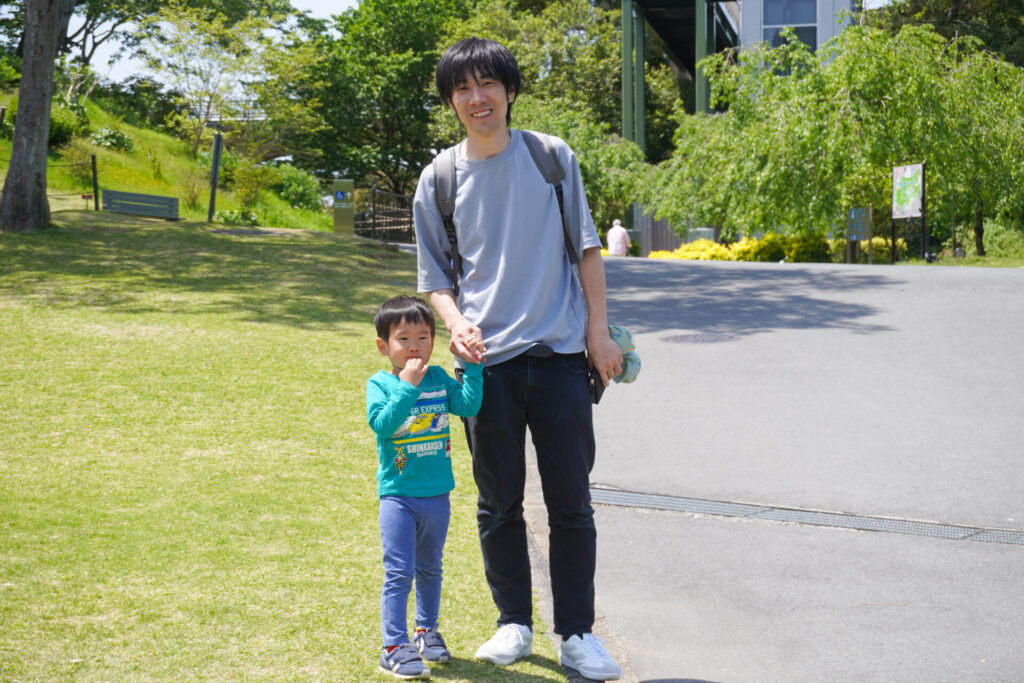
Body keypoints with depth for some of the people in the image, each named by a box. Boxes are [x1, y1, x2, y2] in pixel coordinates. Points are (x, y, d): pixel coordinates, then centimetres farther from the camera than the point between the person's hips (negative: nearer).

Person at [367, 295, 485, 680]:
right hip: (398, 494, -4)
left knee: (430, 568, 19)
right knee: (399, 572, -7)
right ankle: (394, 647, -2)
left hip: (437, 493, 5)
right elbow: (383, 423, -25)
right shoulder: (379, 384, -8)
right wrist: (408, 386, -29)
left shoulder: (438, 378, 3)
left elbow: (468, 406, -9)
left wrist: (473, 366, -15)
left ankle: (427, 631, 36)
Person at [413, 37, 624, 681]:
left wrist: (599, 331, 2)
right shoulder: (438, 181, 6)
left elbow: (586, 247, 8)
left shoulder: (554, 158, 5)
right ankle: (514, 624, 21)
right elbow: (436, 274, 11)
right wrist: (456, 322, -9)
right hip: (487, 361, 1)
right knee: (498, 504, 8)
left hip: (559, 356, -1)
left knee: (571, 503, 2)